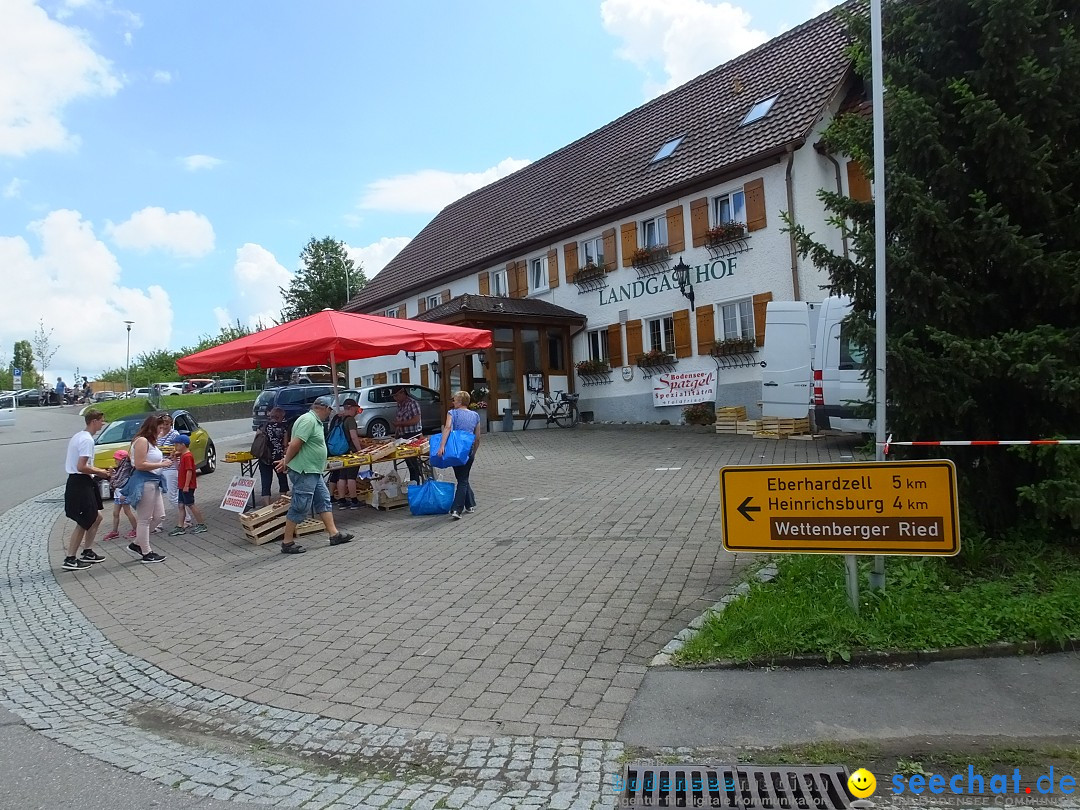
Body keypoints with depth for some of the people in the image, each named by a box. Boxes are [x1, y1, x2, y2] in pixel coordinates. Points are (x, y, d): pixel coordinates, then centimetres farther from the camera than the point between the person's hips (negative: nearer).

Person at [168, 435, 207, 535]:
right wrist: (174, 458, 10)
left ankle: (201, 525, 6)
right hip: (182, 486, 10)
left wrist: (186, 486, -24)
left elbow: (189, 471, -22)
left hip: (187, 486, -10)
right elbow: (179, 468, 19)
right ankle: (180, 527, 12)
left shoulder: (187, 456, -17)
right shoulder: (183, 455, 13)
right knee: (181, 505, 9)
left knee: (190, 505, -2)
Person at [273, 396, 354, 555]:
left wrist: (286, 460, 19)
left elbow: (293, 445, 21)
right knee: (300, 507, -4)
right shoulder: (308, 420, -18)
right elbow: (295, 444, -23)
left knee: (324, 500, 13)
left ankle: (334, 534, 18)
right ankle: (287, 543, 6)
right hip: (304, 471, -11)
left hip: (313, 471, 11)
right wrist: (286, 463, -11)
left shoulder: (316, 421, 15)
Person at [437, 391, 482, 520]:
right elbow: (477, 437, 10)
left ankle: (470, 505, 22)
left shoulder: (452, 413, -3)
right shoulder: (475, 415, 8)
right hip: (469, 450, 2)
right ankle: (456, 509, -2)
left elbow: (448, 427, -22)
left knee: (462, 480, 15)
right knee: (464, 479, 7)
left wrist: (442, 445, -28)